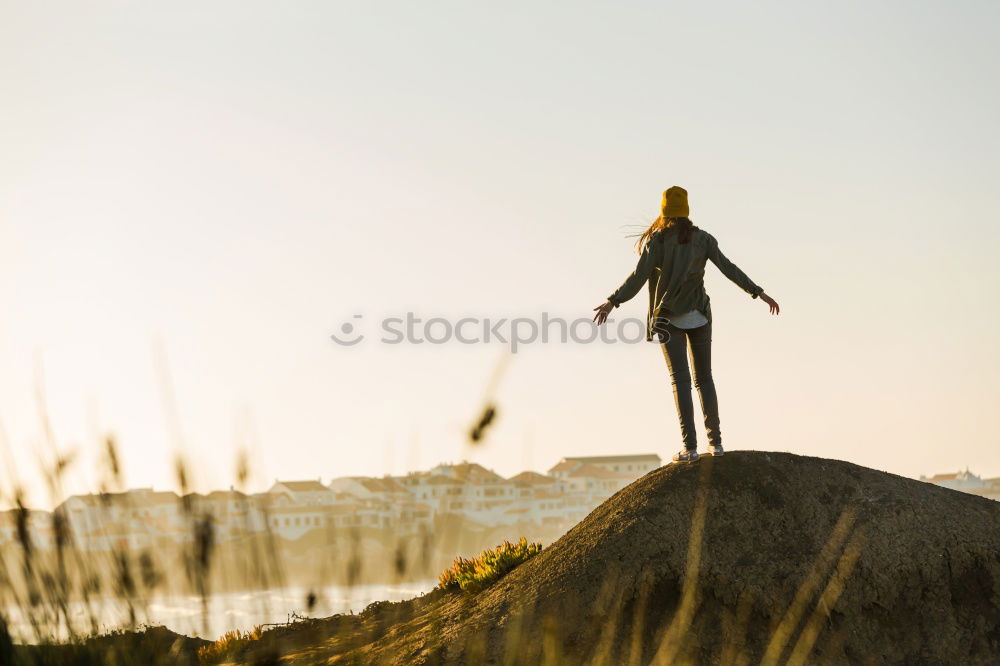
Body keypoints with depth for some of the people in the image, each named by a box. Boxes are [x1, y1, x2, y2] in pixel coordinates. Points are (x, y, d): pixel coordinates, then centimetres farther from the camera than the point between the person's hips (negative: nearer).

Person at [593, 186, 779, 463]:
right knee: (704, 377, 12)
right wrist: (759, 293, 3)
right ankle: (715, 441, 9)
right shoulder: (702, 239, 2)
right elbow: (729, 269, -2)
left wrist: (613, 301, -15)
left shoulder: (657, 239, -5)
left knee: (680, 380, -3)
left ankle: (690, 446, -10)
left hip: (669, 318, -2)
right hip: (699, 315, 2)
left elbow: (640, 274, -14)